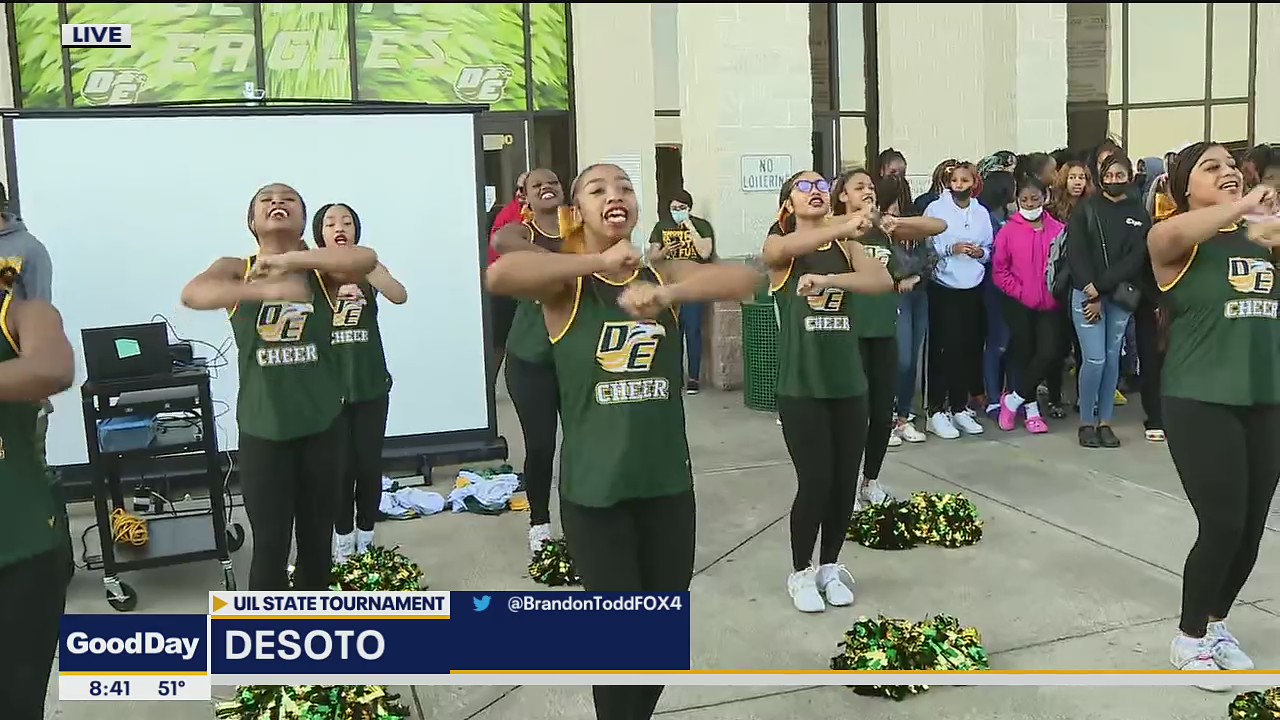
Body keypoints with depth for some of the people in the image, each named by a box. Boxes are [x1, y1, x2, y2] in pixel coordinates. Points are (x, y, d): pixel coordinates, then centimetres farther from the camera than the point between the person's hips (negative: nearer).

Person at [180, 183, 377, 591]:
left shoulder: (320, 269, 0)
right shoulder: (236, 270, -1)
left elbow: (366, 259, -21)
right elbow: (193, 295, -22)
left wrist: (288, 260, -23)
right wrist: (265, 289, -36)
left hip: (323, 423, 2)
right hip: (263, 428, -1)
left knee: (317, 537, 15)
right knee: (270, 544, 2)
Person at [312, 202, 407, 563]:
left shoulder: (369, 268, 0)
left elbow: (400, 296, -20)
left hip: (370, 384, 1)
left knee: (369, 464, 6)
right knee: (341, 466, 4)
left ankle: (366, 539, 24)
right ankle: (343, 542, 20)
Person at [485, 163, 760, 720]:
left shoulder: (664, 274, 3)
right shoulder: (565, 283, -6)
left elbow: (746, 279, -13)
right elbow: (500, 275, -27)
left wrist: (666, 295, -27)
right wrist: (600, 261, -24)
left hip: (667, 481, 4)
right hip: (594, 488, -4)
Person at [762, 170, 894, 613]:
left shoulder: (846, 246, 7)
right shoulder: (778, 248, -1)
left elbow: (883, 281, -12)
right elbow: (786, 247, -27)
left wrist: (827, 279, -28)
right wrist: (843, 227, -45)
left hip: (848, 383, 4)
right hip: (801, 386, -3)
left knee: (845, 483, 8)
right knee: (815, 482, -4)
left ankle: (830, 567, 29)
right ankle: (801, 573, 19)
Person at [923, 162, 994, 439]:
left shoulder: (982, 213, 9)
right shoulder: (935, 209, -3)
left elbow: (990, 248, 15)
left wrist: (981, 252, -6)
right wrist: (950, 248, -19)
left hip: (972, 289, 4)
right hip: (943, 288, -4)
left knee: (967, 349, 8)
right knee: (942, 349, -5)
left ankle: (960, 408, 20)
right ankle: (937, 411, 2)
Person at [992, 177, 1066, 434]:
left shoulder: (1058, 229, 2)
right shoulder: (1008, 231, -2)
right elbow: (999, 271, -3)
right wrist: (1020, 292, -9)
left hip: (1050, 305, 2)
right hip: (1019, 305, -1)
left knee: (1049, 352, -9)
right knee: (1025, 354, 5)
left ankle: (1013, 400, 8)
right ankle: (1031, 409, 20)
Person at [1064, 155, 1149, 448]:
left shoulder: (1139, 214, 6)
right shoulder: (1086, 210, 2)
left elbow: (1136, 258, -3)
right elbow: (1076, 254, -6)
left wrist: (1102, 287, -13)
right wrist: (1092, 294, -13)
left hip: (1119, 297, 2)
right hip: (1086, 294, -2)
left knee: (1112, 359, 6)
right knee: (1095, 359, -8)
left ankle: (1105, 422, 16)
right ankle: (1086, 422, 6)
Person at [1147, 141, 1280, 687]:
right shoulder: (1181, 244, -7)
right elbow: (1166, 233, -30)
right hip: (1201, 403, -6)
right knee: (1222, 525, -6)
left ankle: (1216, 624, 34)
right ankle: (1189, 639, 16)